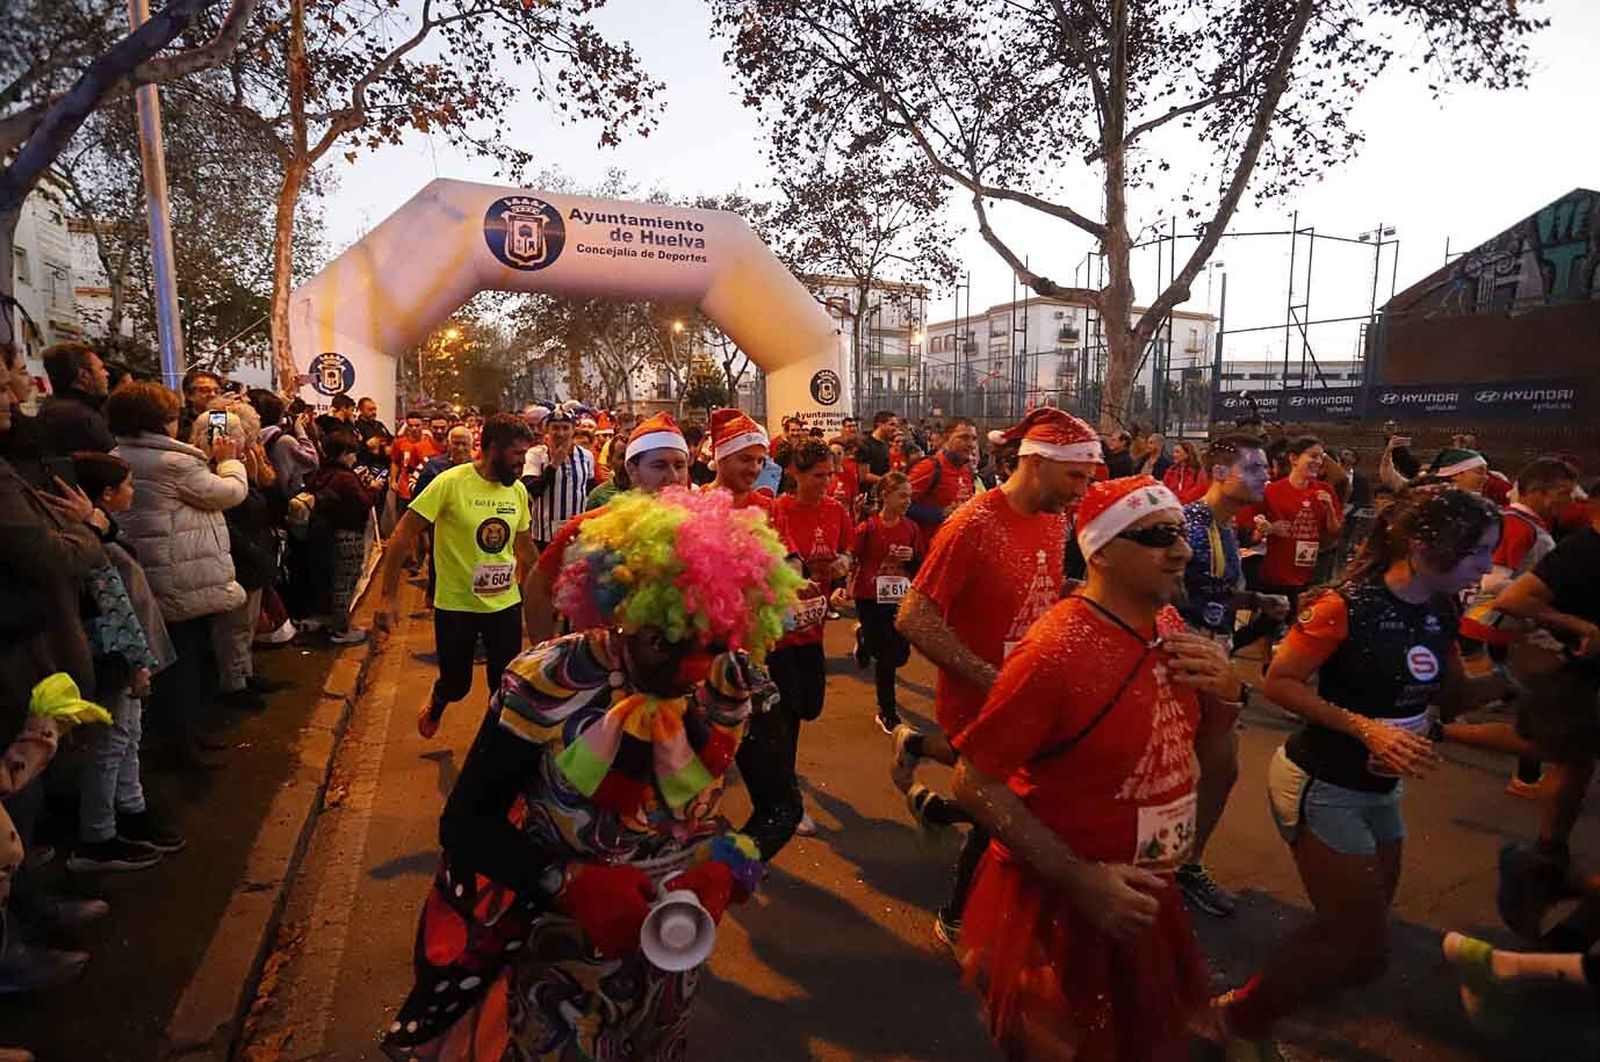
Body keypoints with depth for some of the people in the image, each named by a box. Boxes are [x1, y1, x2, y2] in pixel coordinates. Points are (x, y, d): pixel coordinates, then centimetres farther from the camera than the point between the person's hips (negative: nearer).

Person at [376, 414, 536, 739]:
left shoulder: (518, 490, 0)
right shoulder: (451, 482, -15)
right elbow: (402, 536, -13)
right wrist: (388, 597, -16)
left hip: (506, 603, 3)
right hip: (456, 604, -3)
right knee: (456, 684, 13)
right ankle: (436, 704, 49)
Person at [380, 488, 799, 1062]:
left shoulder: (731, 688, -15)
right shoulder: (548, 682, -25)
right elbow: (464, 823, -20)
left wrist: (725, 865, -24)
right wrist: (568, 882, -34)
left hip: (663, 939, 4)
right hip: (545, 924, -3)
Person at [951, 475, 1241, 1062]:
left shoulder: (1170, 625, -3)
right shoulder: (1057, 650, -28)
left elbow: (1199, 739, 11)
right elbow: (975, 781, -25)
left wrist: (1227, 693, -10)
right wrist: (1079, 879, -27)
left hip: (1143, 895, 7)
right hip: (1058, 906, -7)